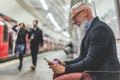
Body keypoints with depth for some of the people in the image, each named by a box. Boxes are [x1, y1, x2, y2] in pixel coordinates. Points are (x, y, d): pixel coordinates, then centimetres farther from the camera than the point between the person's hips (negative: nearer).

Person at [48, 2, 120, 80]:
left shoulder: (99, 28, -16)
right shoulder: (92, 28, 15)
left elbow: (91, 62, -20)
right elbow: (83, 57, 12)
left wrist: (65, 69, -12)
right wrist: (64, 64, -1)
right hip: (95, 72, 10)